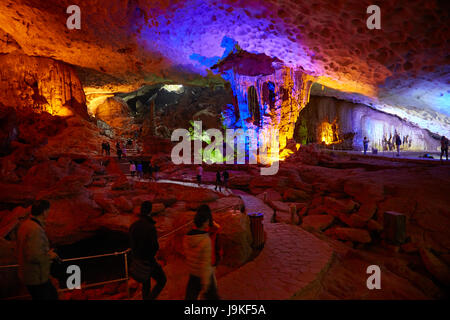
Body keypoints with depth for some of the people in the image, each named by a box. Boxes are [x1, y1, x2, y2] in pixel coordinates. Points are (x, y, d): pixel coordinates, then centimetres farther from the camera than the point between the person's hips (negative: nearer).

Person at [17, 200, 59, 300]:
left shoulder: (25, 224, 3)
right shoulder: (35, 230, -27)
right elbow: (34, 257, -31)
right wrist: (49, 255, -14)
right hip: (37, 278, -9)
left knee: (53, 295, 24)